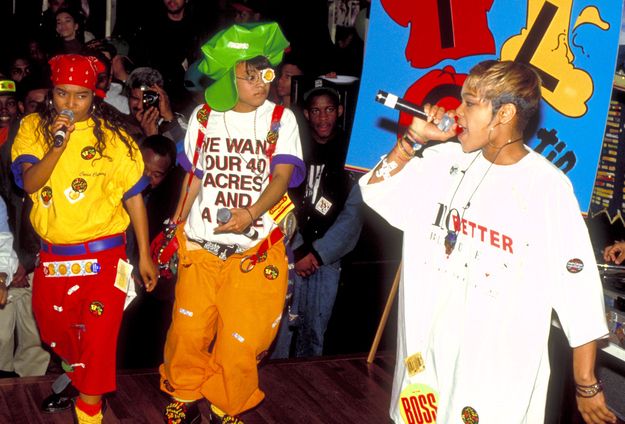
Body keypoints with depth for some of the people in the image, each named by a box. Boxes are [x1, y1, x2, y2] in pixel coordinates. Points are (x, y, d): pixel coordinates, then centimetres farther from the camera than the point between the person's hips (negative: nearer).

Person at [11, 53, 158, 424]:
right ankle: (77, 377, 49)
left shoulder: (112, 136, -6)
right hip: (52, 255, 4)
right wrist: (57, 146, -28)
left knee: (98, 337, -2)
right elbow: (29, 183, -12)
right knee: (54, 328, 20)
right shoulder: (33, 128, 0)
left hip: (102, 256, -3)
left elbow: (134, 196, -1)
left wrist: (145, 254, 0)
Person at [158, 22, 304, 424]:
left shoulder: (281, 119, -2)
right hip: (199, 246, 2)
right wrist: (177, 227, 12)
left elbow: (282, 177, -13)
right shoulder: (204, 116, 5)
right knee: (187, 331, 3)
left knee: (241, 339, 3)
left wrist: (251, 214, -30)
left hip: (255, 251, -2)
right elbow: (194, 176, 14)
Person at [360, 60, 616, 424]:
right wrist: (413, 138, -3)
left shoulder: (548, 187, -15)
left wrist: (587, 388, -11)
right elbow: (376, 192, 11)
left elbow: (578, 294, -13)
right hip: (426, 355, 5)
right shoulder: (447, 160, 1)